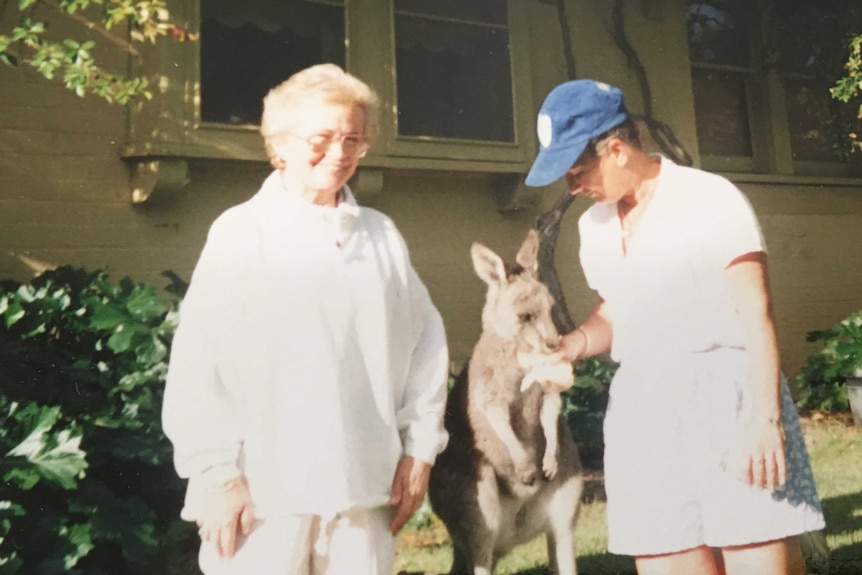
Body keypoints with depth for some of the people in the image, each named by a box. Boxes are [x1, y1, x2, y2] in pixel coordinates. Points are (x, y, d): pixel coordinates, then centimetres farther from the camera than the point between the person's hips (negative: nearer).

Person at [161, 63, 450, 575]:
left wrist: (419, 448, 7)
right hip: (264, 488, -3)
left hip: (364, 484, 3)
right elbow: (199, 361, -5)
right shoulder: (241, 231, -2)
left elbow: (427, 342, 10)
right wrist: (218, 472, -7)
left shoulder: (383, 236, 8)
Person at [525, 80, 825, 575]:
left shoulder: (710, 198, -5)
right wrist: (577, 341, 1)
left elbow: (756, 314, -10)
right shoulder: (594, 225, 13)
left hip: (725, 393, -5)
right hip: (642, 407, 5)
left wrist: (763, 417, -18)